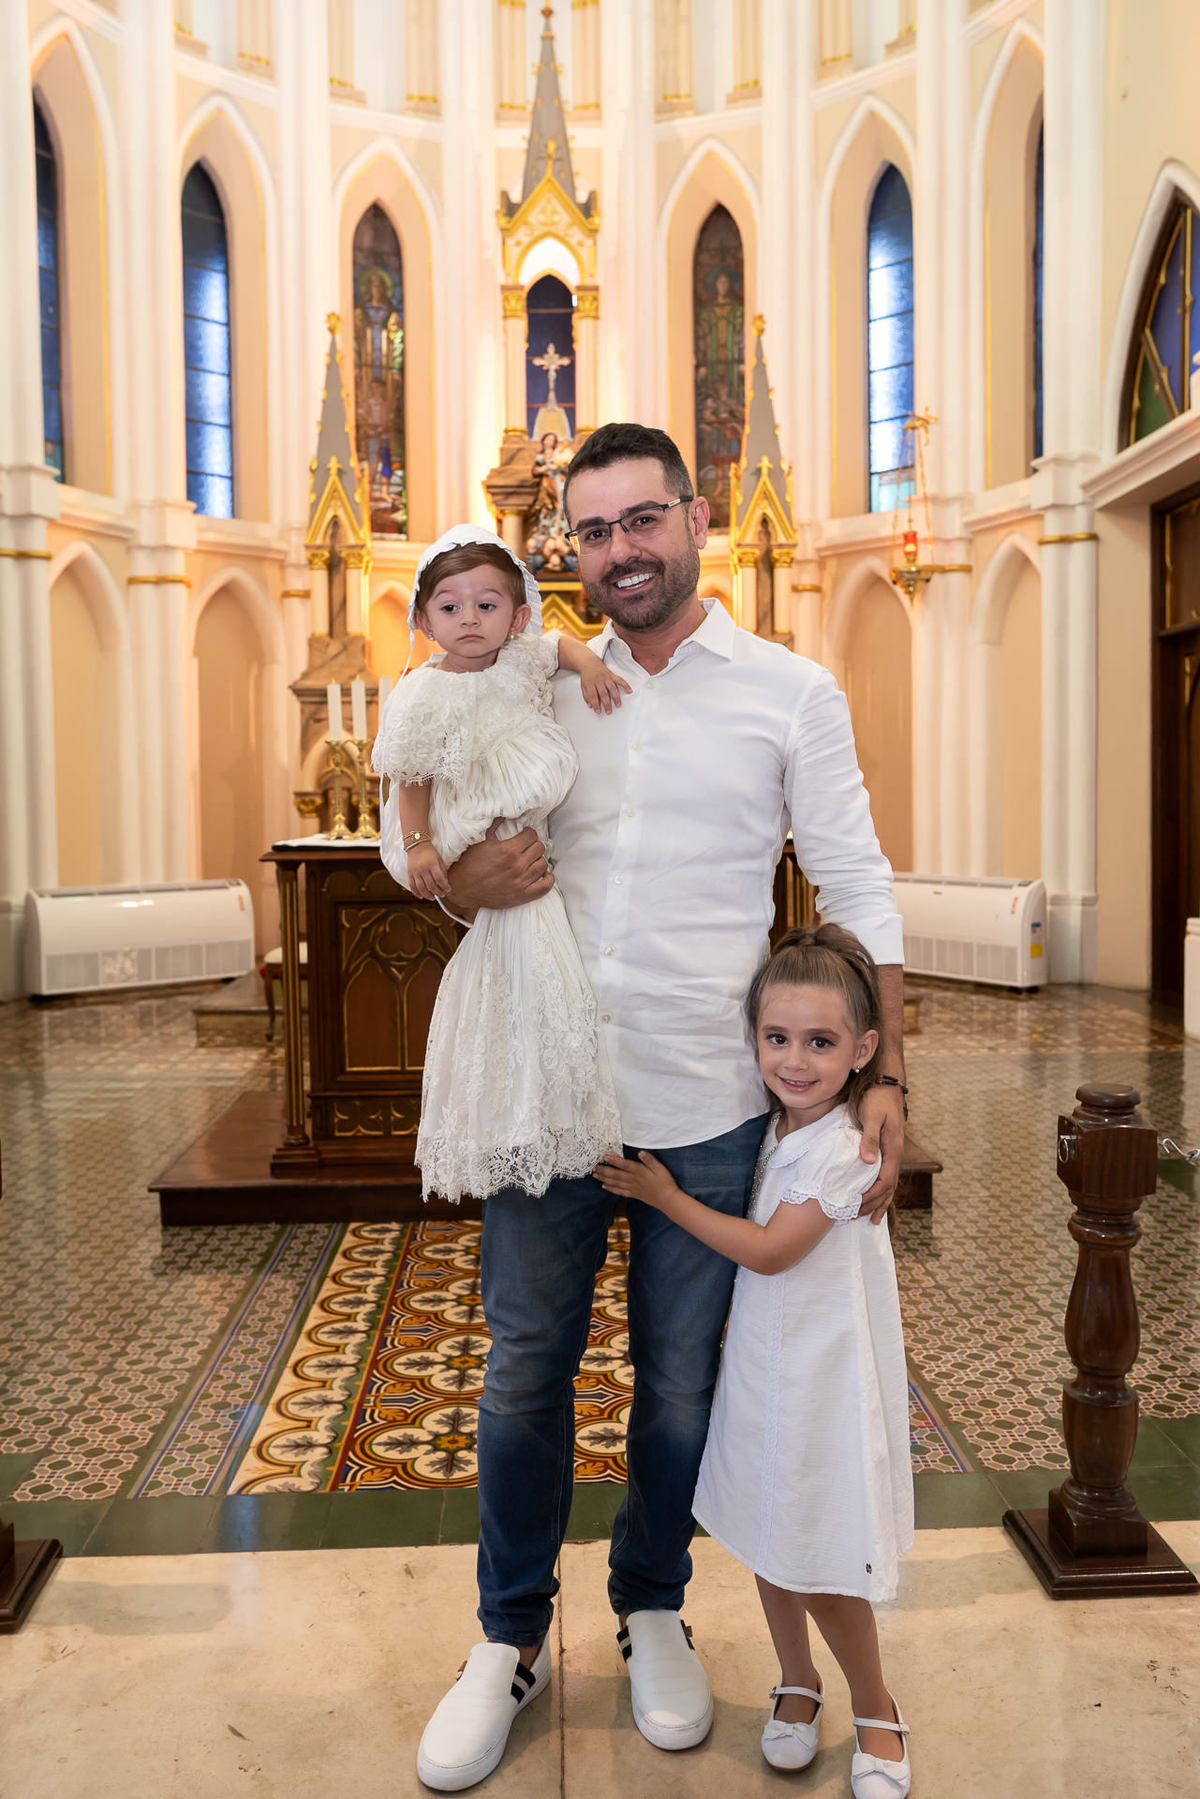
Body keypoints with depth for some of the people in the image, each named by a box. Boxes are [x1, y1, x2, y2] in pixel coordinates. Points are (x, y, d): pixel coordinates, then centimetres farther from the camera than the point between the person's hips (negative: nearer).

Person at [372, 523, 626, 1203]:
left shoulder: (522, 659, 1)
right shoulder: (425, 695, -12)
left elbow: (561, 642, 20)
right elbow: (411, 779, -7)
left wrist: (589, 664, 0)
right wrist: (419, 847, -16)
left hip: (537, 835, 6)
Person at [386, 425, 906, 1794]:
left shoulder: (792, 695, 0)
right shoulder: (538, 690, 7)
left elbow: (856, 893, 1)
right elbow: (413, 822, 14)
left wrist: (883, 1077, -6)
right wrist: (457, 882, -10)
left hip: (705, 1104, -2)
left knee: (679, 1382, 14)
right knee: (524, 1367, 12)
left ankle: (651, 1611, 40)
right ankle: (511, 1639, 34)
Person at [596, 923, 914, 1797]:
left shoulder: (844, 1147, -22)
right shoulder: (775, 1128, 1)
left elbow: (769, 1249, -22)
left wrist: (665, 1196, -16)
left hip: (824, 1379, -7)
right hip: (760, 1364, 7)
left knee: (825, 1565, 4)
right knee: (767, 1537, 19)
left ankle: (876, 1709, 30)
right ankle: (797, 1679, 42)